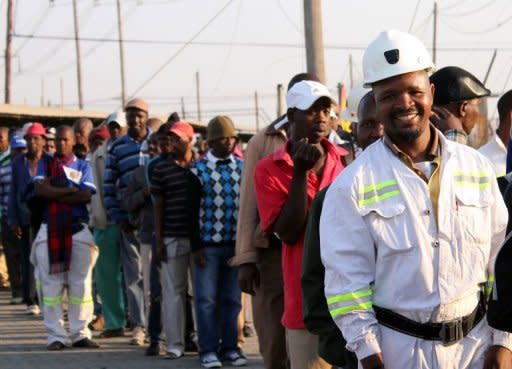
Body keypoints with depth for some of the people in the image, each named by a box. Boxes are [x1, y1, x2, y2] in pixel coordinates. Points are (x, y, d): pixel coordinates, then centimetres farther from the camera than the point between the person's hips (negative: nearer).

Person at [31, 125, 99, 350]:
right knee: (51, 285, -1)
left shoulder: (83, 166, 10)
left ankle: (80, 334, 6)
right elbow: (39, 189, -6)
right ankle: (55, 336, 3)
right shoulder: (45, 164, 13)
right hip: (49, 230, 0)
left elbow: (86, 195, -6)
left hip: (78, 230, 0)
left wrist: (55, 194, -8)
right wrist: (70, 190, -9)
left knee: (81, 285, -1)